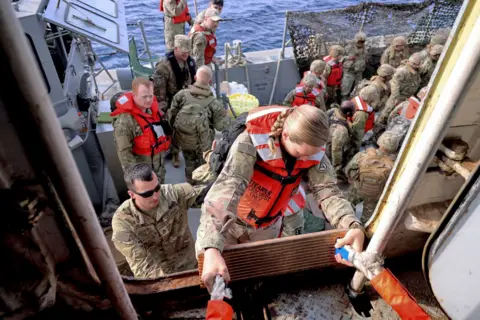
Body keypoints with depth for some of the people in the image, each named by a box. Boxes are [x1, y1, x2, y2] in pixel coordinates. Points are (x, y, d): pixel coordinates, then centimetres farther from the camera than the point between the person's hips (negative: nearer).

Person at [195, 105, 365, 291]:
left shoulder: (313, 150, -19)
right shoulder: (252, 142, -35)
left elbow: (327, 191, -22)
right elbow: (223, 191, -45)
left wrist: (353, 227, -41)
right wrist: (211, 249, -57)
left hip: (267, 227, 4)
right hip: (230, 223, -3)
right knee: (223, 280, 14)